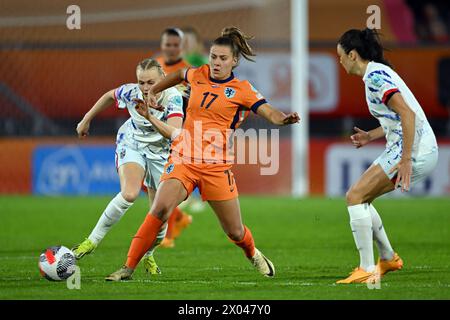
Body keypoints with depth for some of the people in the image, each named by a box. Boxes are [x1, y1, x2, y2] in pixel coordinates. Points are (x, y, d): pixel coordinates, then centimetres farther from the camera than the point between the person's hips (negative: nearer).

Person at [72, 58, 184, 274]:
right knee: (129, 194, -31)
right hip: (132, 145, -1)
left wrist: (151, 116, -52)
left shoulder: (173, 97, -26)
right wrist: (86, 119, 13)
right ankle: (93, 240, -19)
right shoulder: (131, 92, -20)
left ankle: (148, 255, 31)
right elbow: (110, 96, 4)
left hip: (160, 153, 1)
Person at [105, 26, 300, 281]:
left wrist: (284, 118, -33)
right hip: (184, 159, 1)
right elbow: (179, 75, 31)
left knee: (235, 231, 7)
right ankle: (129, 268, -20)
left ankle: (254, 255, 44)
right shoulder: (198, 75, 8)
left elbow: (269, 112, -13)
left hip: (216, 166, -1)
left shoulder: (242, 90, -1)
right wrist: (154, 91, 35)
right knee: (160, 209, -24)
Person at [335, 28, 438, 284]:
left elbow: (408, 114, -24)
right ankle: (388, 258, 26)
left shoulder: (376, 76, -14)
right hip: (425, 151, 10)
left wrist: (405, 160, -26)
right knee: (361, 198, 17)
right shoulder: (378, 72, 17)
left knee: (355, 197, -10)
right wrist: (372, 136, 17)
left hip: (414, 149, -10)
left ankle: (368, 270, -10)